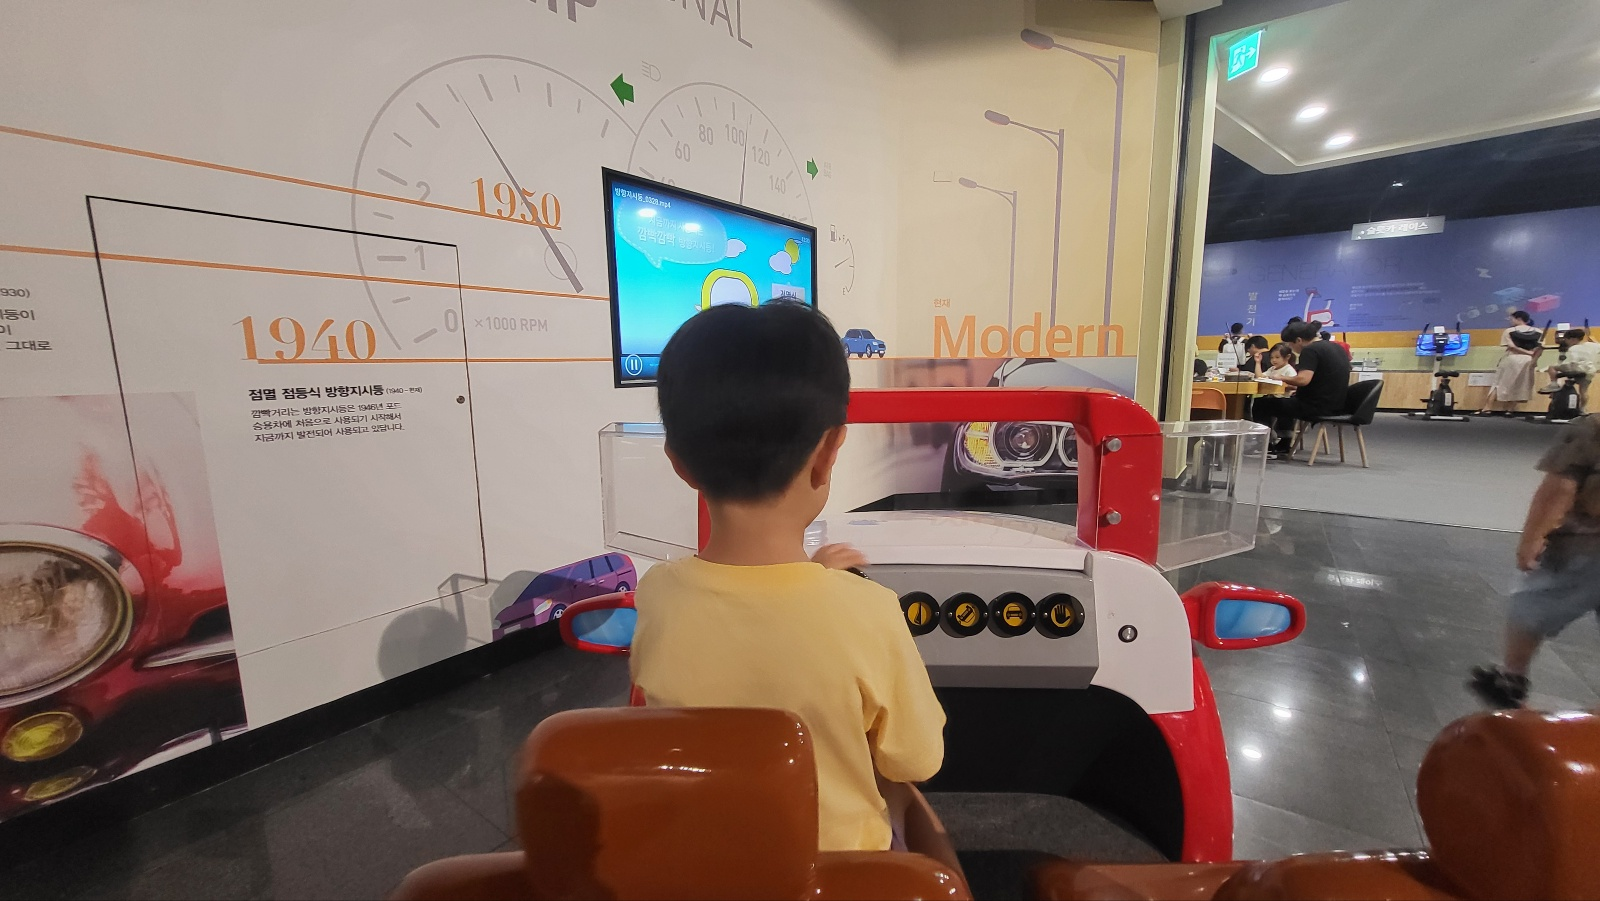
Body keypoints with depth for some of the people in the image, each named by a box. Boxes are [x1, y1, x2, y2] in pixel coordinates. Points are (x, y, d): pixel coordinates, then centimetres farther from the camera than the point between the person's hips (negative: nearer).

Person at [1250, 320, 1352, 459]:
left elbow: (1303, 379, -30)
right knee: (1286, 401, 34)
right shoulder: (1335, 348, 13)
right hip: (1335, 404, 10)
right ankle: (1283, 447, 33)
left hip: (1317, 406, -10)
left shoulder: (1310, 350, -17)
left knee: (1261, 404, 1)